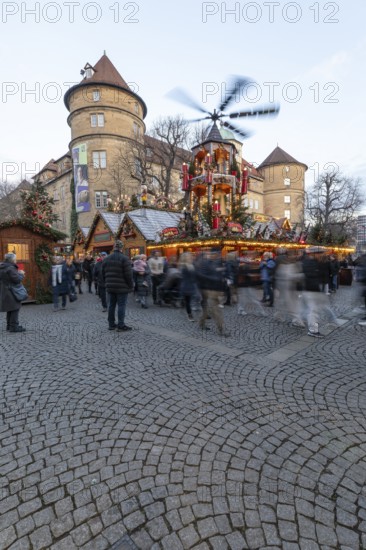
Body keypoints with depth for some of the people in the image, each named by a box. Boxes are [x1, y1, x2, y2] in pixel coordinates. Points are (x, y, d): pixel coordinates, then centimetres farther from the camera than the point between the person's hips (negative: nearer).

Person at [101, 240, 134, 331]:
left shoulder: (106, 259, 9)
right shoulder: (124, 258, -13)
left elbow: (103, 274, 13)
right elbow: (128, 274, -15)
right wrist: (131, 286, -5)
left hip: (110, 287, 6)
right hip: (122, 287, -6)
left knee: (111, 305, 13)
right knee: (121, 305, -2)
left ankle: (111, 324, 20)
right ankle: (121, 326, 1)